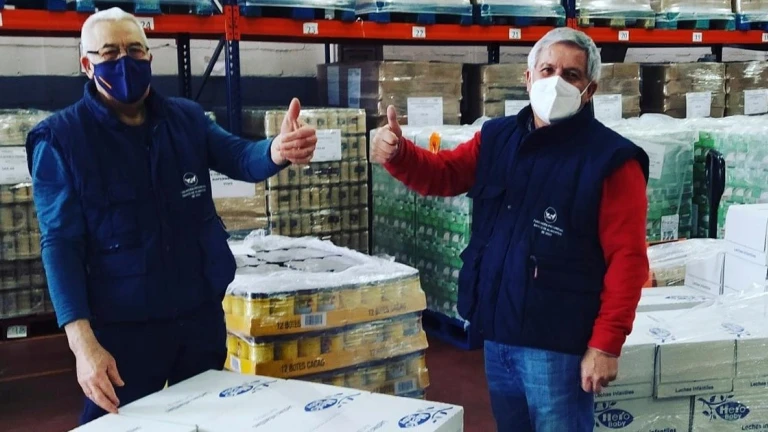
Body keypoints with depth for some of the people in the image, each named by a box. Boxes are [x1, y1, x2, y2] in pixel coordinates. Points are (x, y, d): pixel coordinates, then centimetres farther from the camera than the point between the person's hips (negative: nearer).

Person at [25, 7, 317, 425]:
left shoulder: (187, 117, 4)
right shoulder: (59, 138, -7)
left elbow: (240, 157, -9)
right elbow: (60, 243, -12)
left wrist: (277, 150, -35)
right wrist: (82, 340, -22)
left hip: (202, 311, 4)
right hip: (122, 324, -4)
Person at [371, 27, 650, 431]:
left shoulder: (611, 158, -12)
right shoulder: (497, 137, 7)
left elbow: (627, 258, -14)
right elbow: (442, 174, 11)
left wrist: (606, 344, -17)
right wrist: (397, 153, -11)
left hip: (557, 343, -6)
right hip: (498, 333, 6)